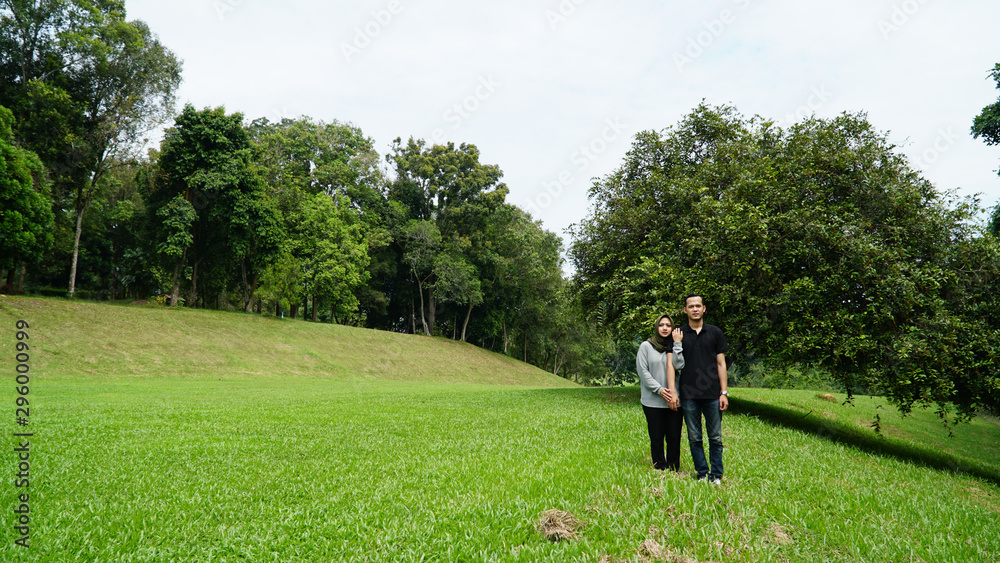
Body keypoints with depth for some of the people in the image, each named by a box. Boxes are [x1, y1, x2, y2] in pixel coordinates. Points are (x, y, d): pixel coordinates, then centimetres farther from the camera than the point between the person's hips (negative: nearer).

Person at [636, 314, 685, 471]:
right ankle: (660, 469, 12)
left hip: (673, 400, 2)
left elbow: (679, 365, -6)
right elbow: (642, 371, -2)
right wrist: (659, 389, -10)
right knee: (657, 438, 2)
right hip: (653, 401, -2)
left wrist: (677, 344, -8)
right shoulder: (646, 346, 3)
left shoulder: (675, 346, 11)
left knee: (674, 437, 3)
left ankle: (674, 470, 14)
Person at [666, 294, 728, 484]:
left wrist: (724, 392, 1)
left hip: (712, 395, 0)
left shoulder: (715, 332, 7)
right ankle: (703, 474, 16)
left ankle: (716, 476, 12)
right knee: (694, 438, 5)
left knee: (715, 438, 3)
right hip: (689, 395, 0)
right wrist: (672, 391, -10)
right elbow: (671, 363, 1)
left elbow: (721, 364, 7)